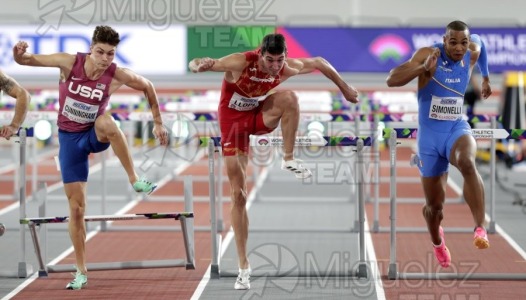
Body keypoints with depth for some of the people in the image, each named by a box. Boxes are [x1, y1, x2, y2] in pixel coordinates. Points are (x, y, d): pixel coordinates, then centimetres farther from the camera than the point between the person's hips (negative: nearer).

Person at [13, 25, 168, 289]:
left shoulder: (118, 76, -18)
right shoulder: (69, 63, -19)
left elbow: (147, 87, 2)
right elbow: (26, 59, -14)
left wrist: (158, 123, 4)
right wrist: (19, 54, -38)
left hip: (95, 135, 0)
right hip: (70, 138, 1)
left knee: (106, 122, -39)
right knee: (76, 207, -2)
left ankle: (135, 180, -26)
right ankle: (81, 272, 9)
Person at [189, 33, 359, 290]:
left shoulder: (286, 68, -18)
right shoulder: (240, 63, -29)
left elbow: (318, 63, 2)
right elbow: (193, 65, -30)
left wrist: (344, 87, 8)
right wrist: (201, 65, -54)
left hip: (259, 116, 3)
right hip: (233, 120, -3)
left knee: (289, 97, -31)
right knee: (238, 194, -5)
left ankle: (289, 160, -18)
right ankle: (243, 266, 1)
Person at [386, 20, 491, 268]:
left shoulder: (472, 53, -4)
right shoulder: (427, 54, -15)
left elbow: (478, 41, 23)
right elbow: (391, 80, -24)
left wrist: (485, 77, 32)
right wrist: (424, 69, -37)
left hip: (457, 129, 1)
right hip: (430, 134, -1)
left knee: (467, 162, -38)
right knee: (434, 204, 9)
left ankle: (480, 228, -37)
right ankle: (437, 241, 44)